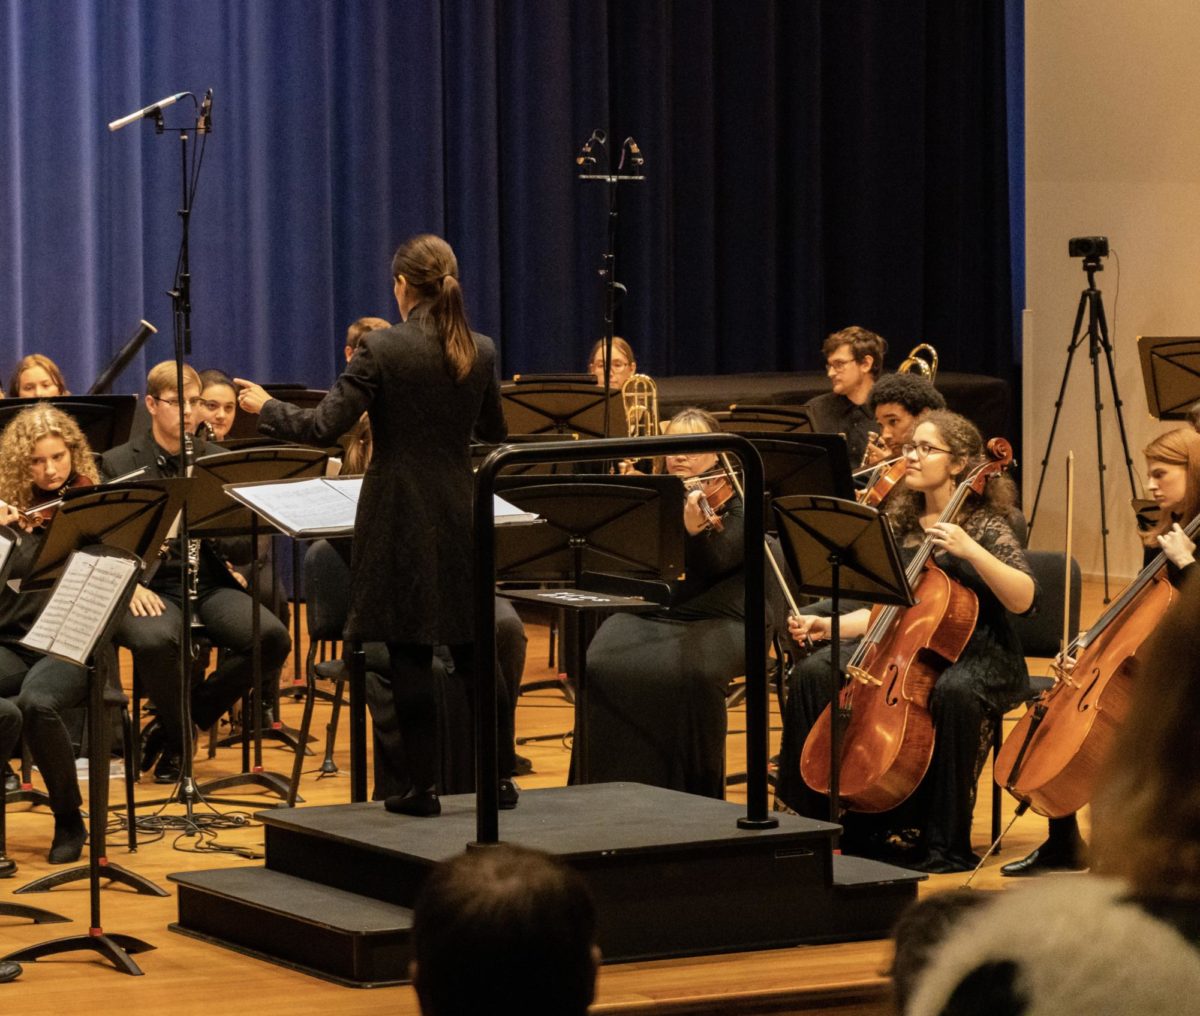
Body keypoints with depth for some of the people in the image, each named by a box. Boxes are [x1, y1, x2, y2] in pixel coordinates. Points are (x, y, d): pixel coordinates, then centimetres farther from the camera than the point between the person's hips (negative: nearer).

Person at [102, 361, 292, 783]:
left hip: (210, 585, 3)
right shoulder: (117, 464, 6)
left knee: (274, 638, -25)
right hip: (152, 588, -3)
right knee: (154, 640, -39)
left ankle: (172, 726, -6)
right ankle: (179, 739, -9)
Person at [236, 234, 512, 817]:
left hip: (399, 522, -4)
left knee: (409, 656, 1)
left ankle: (423, 786, 4)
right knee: (473, 649, 13)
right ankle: (501, 777, 17)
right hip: (459, 518, 4)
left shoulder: (383, 349, -13)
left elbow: (324, 427, -15)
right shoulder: (480, 352, 1)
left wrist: (265, 408, 1)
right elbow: (494, 433, 15)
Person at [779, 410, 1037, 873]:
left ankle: (946, 845, -28)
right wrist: (828, 625, -1)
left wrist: (969, 550, -30)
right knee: (813, 674, -17)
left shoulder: (985, 526, -7)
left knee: (954, 691, -41)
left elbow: (1023, 599, -21)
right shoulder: (901, 524, 10)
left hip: (979, 655, -6)